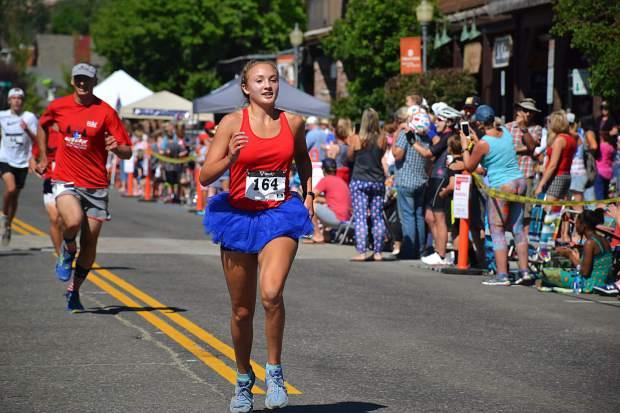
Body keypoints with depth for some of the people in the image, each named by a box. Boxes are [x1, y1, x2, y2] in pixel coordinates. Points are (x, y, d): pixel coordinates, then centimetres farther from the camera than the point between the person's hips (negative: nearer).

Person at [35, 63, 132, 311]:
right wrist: (43, 158, 22)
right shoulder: (57, 107, 2)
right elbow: (42, 126, 26)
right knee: (73, 221, -29)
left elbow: (127, 152, -8)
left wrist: (116, 148, -30)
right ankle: (67, 250, 6)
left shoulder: (105, 112, -6)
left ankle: (73, 290, 23)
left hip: (96, 185, 0)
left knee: (90, 242, 3)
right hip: (65, 181, 0)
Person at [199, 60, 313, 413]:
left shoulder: (293, 122, 2)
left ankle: (275, 372, -7)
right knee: (242, 310, 9)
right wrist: (231, 156, -25)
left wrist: (309, 195, 14)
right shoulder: (232, 123, -5)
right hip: (239, 216, 0)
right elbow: (205, 176, -8)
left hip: (280, 216, 0)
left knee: (271, 293, -25)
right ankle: (244, 380, 32)